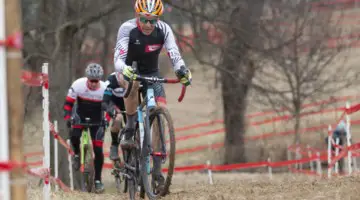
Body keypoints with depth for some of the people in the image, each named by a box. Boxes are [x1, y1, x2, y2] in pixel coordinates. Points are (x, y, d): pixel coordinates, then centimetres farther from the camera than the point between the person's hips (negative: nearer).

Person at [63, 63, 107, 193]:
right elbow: (68, 103, -16)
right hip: (81, 114, 0)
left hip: (97, 118, 0)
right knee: (74, 135, -29)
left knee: (98, 150, -5)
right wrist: (67, 118, -28)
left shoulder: (105, 89, -25)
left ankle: (98, 180, 6)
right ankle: (77, 154, 4)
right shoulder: (78, 85, -24)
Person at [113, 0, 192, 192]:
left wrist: (182, 70, -49)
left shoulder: (164, 30, -18)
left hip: (152, 74, 2)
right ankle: (129, 129, -21)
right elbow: (118, 58, -33)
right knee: (132, 82, -39)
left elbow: (175, 55, -27)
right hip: (129, 71, -2)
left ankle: (157, 167, -9)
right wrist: (124, 69, -56)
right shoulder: (127, 28, -25)